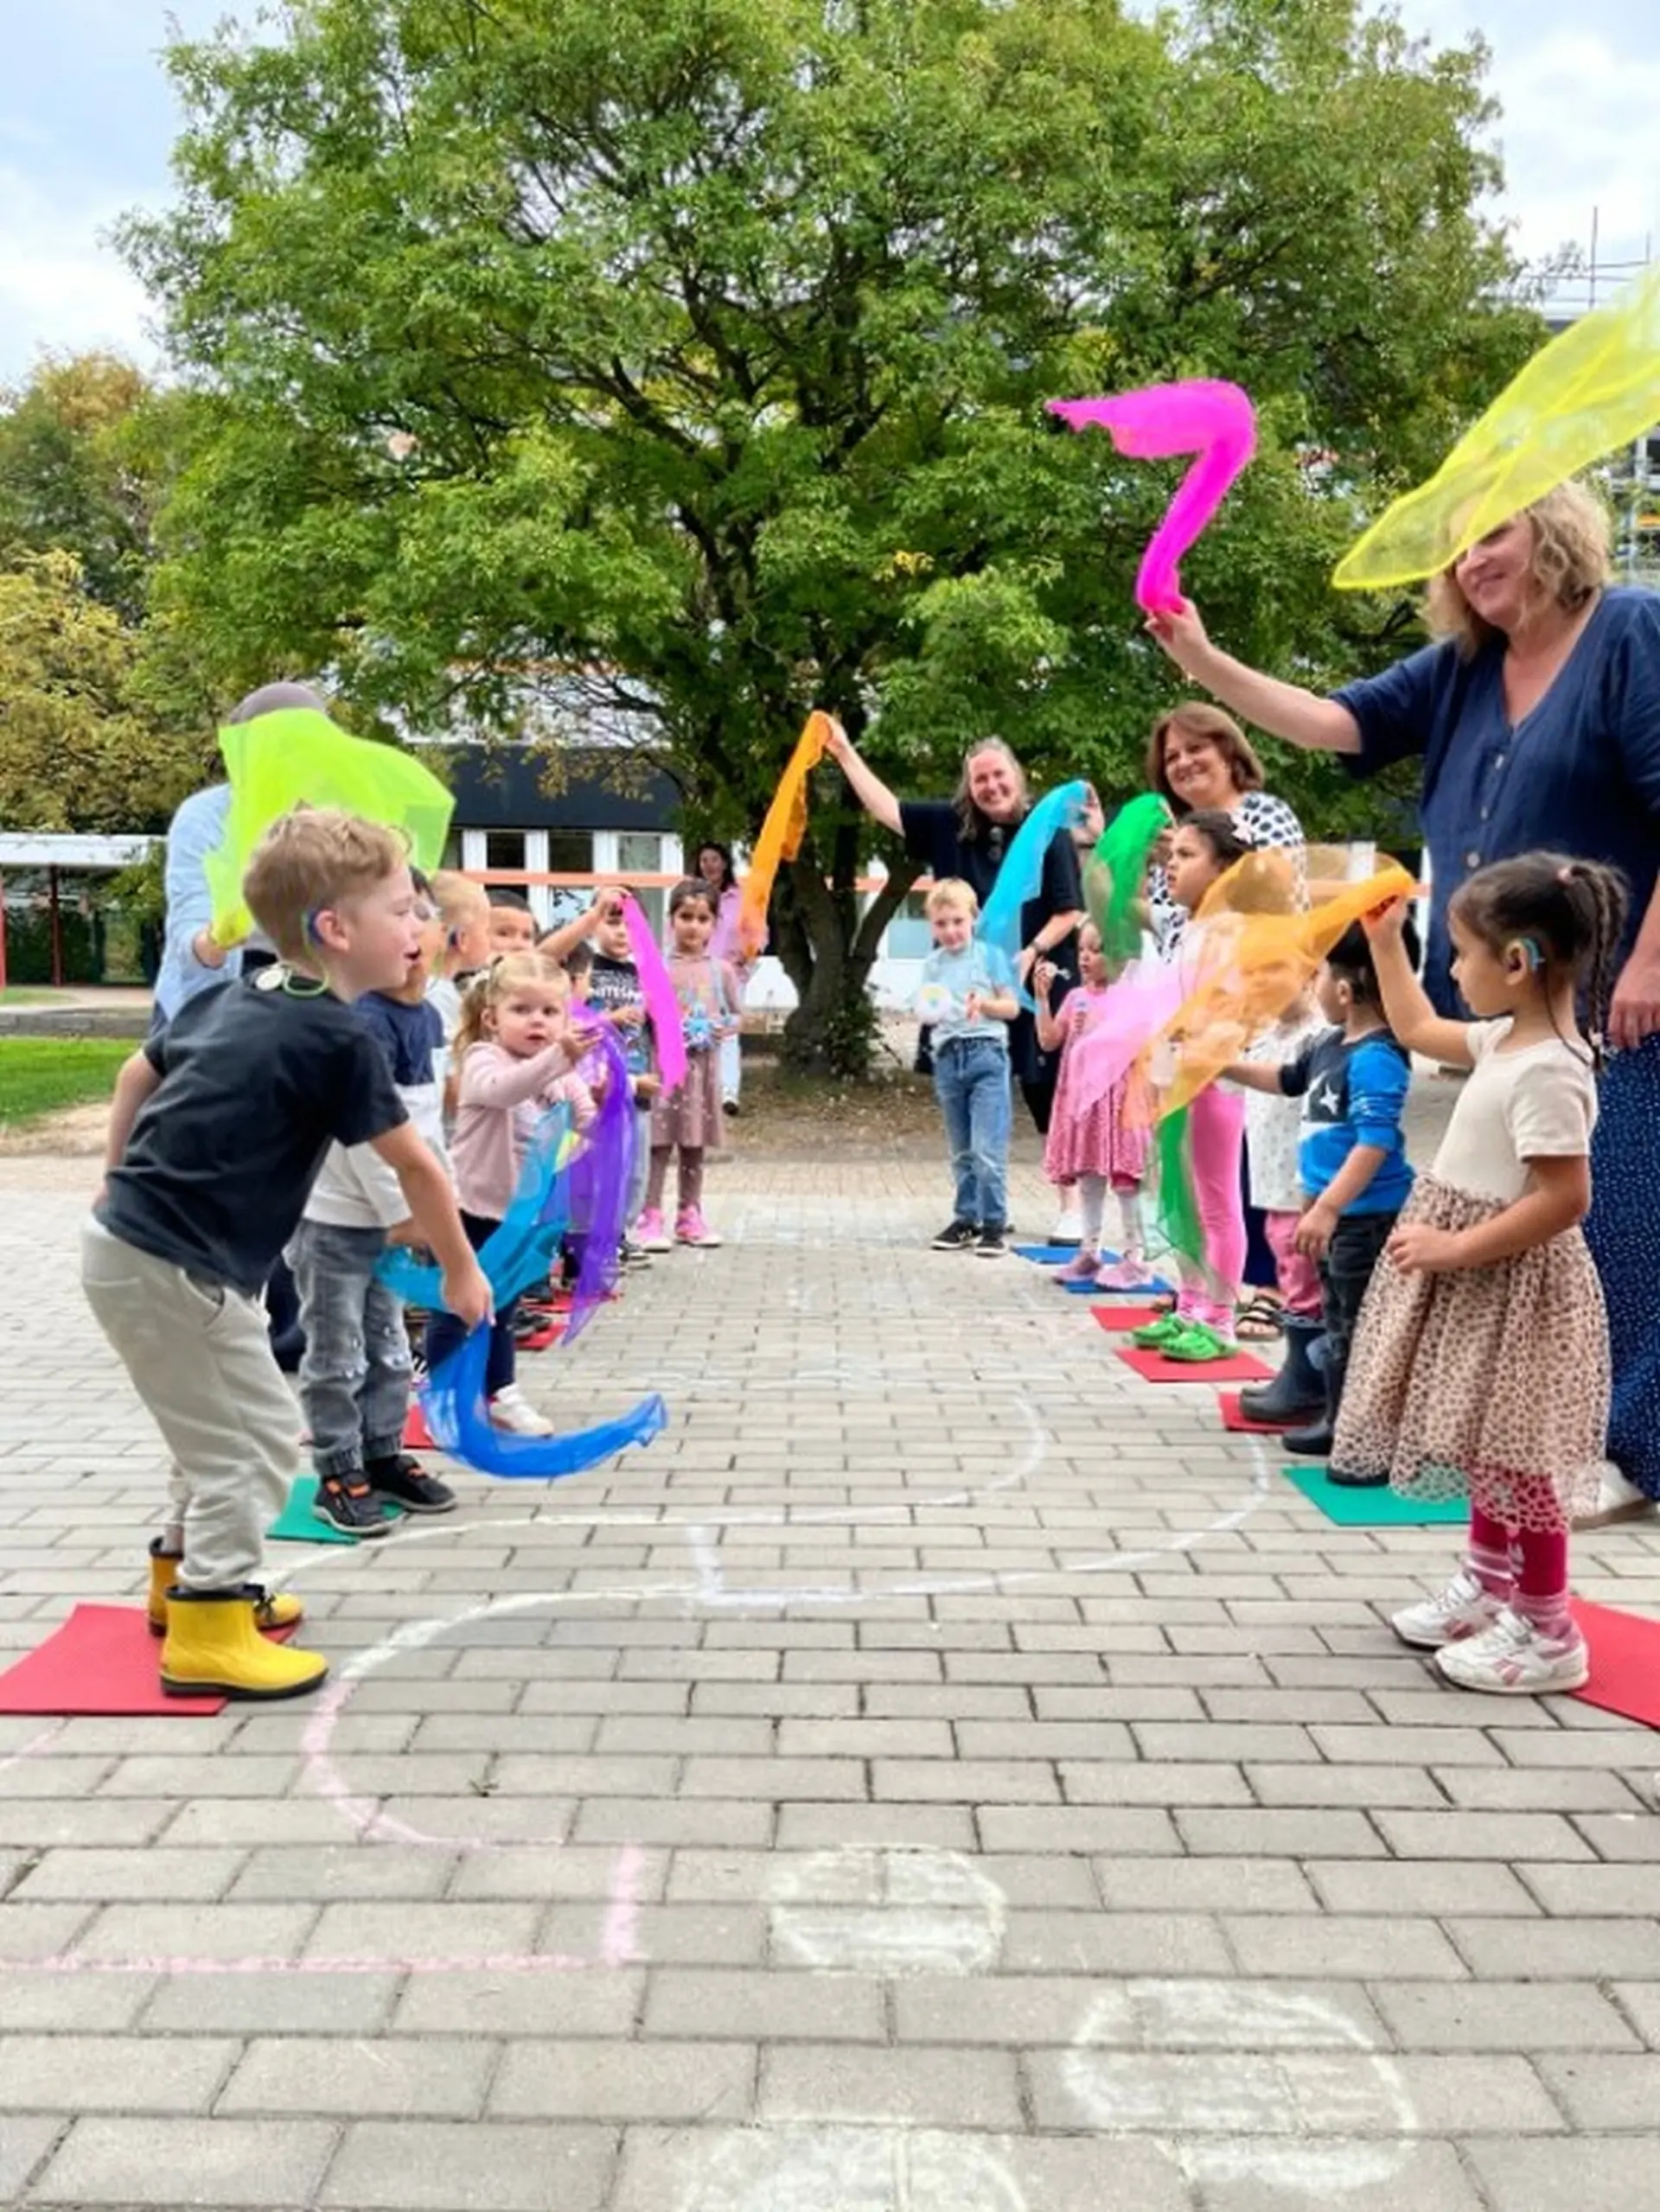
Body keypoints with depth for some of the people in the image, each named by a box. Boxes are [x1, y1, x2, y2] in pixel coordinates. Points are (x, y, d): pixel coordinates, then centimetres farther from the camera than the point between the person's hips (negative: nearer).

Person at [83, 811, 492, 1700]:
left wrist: (124, 1184, 32)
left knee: (221, 1427, 23)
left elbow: (138, 1073, 22)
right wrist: (461, 1271, 3)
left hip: (125, 1243, 9)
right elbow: (416, 1168, -9)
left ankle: (185, 1577, 37)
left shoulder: (225, 1000, 9)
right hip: (174, 1266, -9)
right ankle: (205, 1634, 7)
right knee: (259, 1438, 0)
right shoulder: (337, 1039, -16)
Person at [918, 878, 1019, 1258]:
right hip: (948, 1057, 4)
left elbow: (1012, 1007, 1)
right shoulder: (932, 964, 10)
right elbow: (926, 1009, 11)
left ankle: (994, 1224, -3)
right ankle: (966, 1219, 22)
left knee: (988, 1149, -10)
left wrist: (984, 1004, -16)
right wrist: (929, 1010, -11)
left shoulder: (989, 955, 0)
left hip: (986, 1053, -4)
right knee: (961, 1151, 13)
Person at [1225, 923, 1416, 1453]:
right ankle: (1341, 1421, 32)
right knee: (1338, 1320, 19)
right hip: (1336, 1208, 10)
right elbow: (1289, 1080, 27)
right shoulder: (1331, 1044, 7)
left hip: (1366, 1215, -10)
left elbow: (1375, 1143, -28)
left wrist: (1327, 1208, -31)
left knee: (1364, 1326, -3)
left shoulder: (1376, 1058, -22)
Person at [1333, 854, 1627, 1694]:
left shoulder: (1546, 1070, -26)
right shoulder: (1509, 1040, 5)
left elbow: (1565, 1198, -29)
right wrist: (1384, 941, 21)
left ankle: (1546, 1630, 14)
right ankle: (1489, 1584, 36)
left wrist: (1456, 1248, -25)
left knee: (1512, 1455, 1)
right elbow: (1416, 1030, 22)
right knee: (1486, 1443, 21)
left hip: (1512, 1286, -10)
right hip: (1480, 1276, 10)